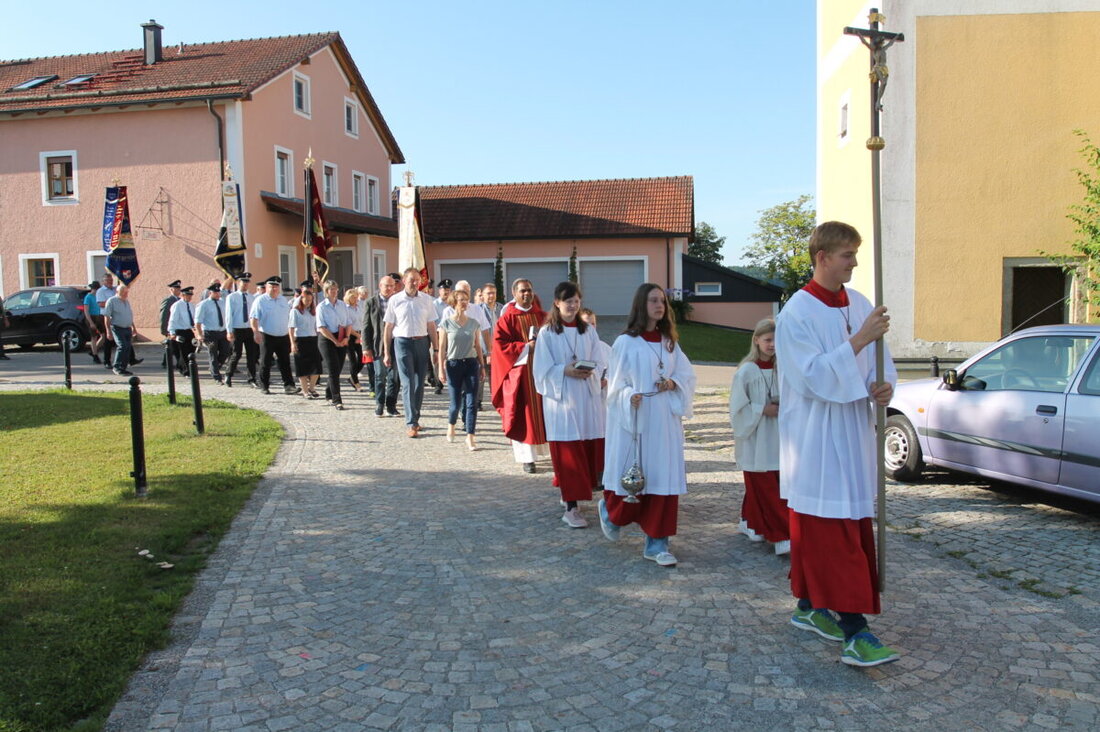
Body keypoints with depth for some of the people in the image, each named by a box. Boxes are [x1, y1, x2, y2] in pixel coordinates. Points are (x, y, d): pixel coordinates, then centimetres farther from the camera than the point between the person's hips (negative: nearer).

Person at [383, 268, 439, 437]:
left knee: (420, 383, 7)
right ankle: (411, 423, -6)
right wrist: (387, 353, 2)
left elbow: (431, 326, 7)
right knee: (408, 383, -6)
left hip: (422, 342, 2)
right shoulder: (395, 300, 0)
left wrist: (436, 348, 4)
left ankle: (415, 418, 21)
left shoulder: (426, 300, 4)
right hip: (402, 342, -2)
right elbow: (388, 328, 4)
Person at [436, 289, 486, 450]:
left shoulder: (474, 324, 5)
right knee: (456, 403, 3)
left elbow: (478, 346, 11)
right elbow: (442, 348, -1)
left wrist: (482, 365, 9)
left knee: (472, 402, -5)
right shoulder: (446, 324, -2)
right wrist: (441, 369, -4)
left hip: (471, 364, 2)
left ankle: (470, 437, 0)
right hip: (453, 364, -2)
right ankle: (451, 425, 35)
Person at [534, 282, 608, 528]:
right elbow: (542, 370, -4)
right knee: (567, 452, -4)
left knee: (589, 449, 7)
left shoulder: (589, 330, 8)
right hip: (560, 398, -4)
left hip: (587, 398, 4)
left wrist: (589, 371, -13)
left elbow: (600, 364, 8)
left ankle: (570, 494, 27)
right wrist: (566, 370, -18)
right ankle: (571, 508, -1)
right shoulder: (547, 333, -2)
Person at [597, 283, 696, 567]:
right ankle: (610, 510, 36)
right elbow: (615, 383, -5)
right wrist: (630, 397, -24)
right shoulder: (625, 342, -5)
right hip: (634, 419, -4)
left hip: (665, 421, 5)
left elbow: (688, 374, 13)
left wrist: (673, 383, -7)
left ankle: (656, 543, 12)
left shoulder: (669, 342, 10)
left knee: (663, 478, 2)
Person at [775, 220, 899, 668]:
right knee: (833, 533, -7)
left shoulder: (860, 305, 8)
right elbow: (813, 377, -20)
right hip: (817, 441, -7)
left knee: (836, 528, 14)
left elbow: (879, 358, 14)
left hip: (853, 434, 7)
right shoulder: (796, 315, -13)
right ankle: (854, 632, -5)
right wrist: (858, 340, -24)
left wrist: (885, 385, -7)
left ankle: (810, 607, 29)